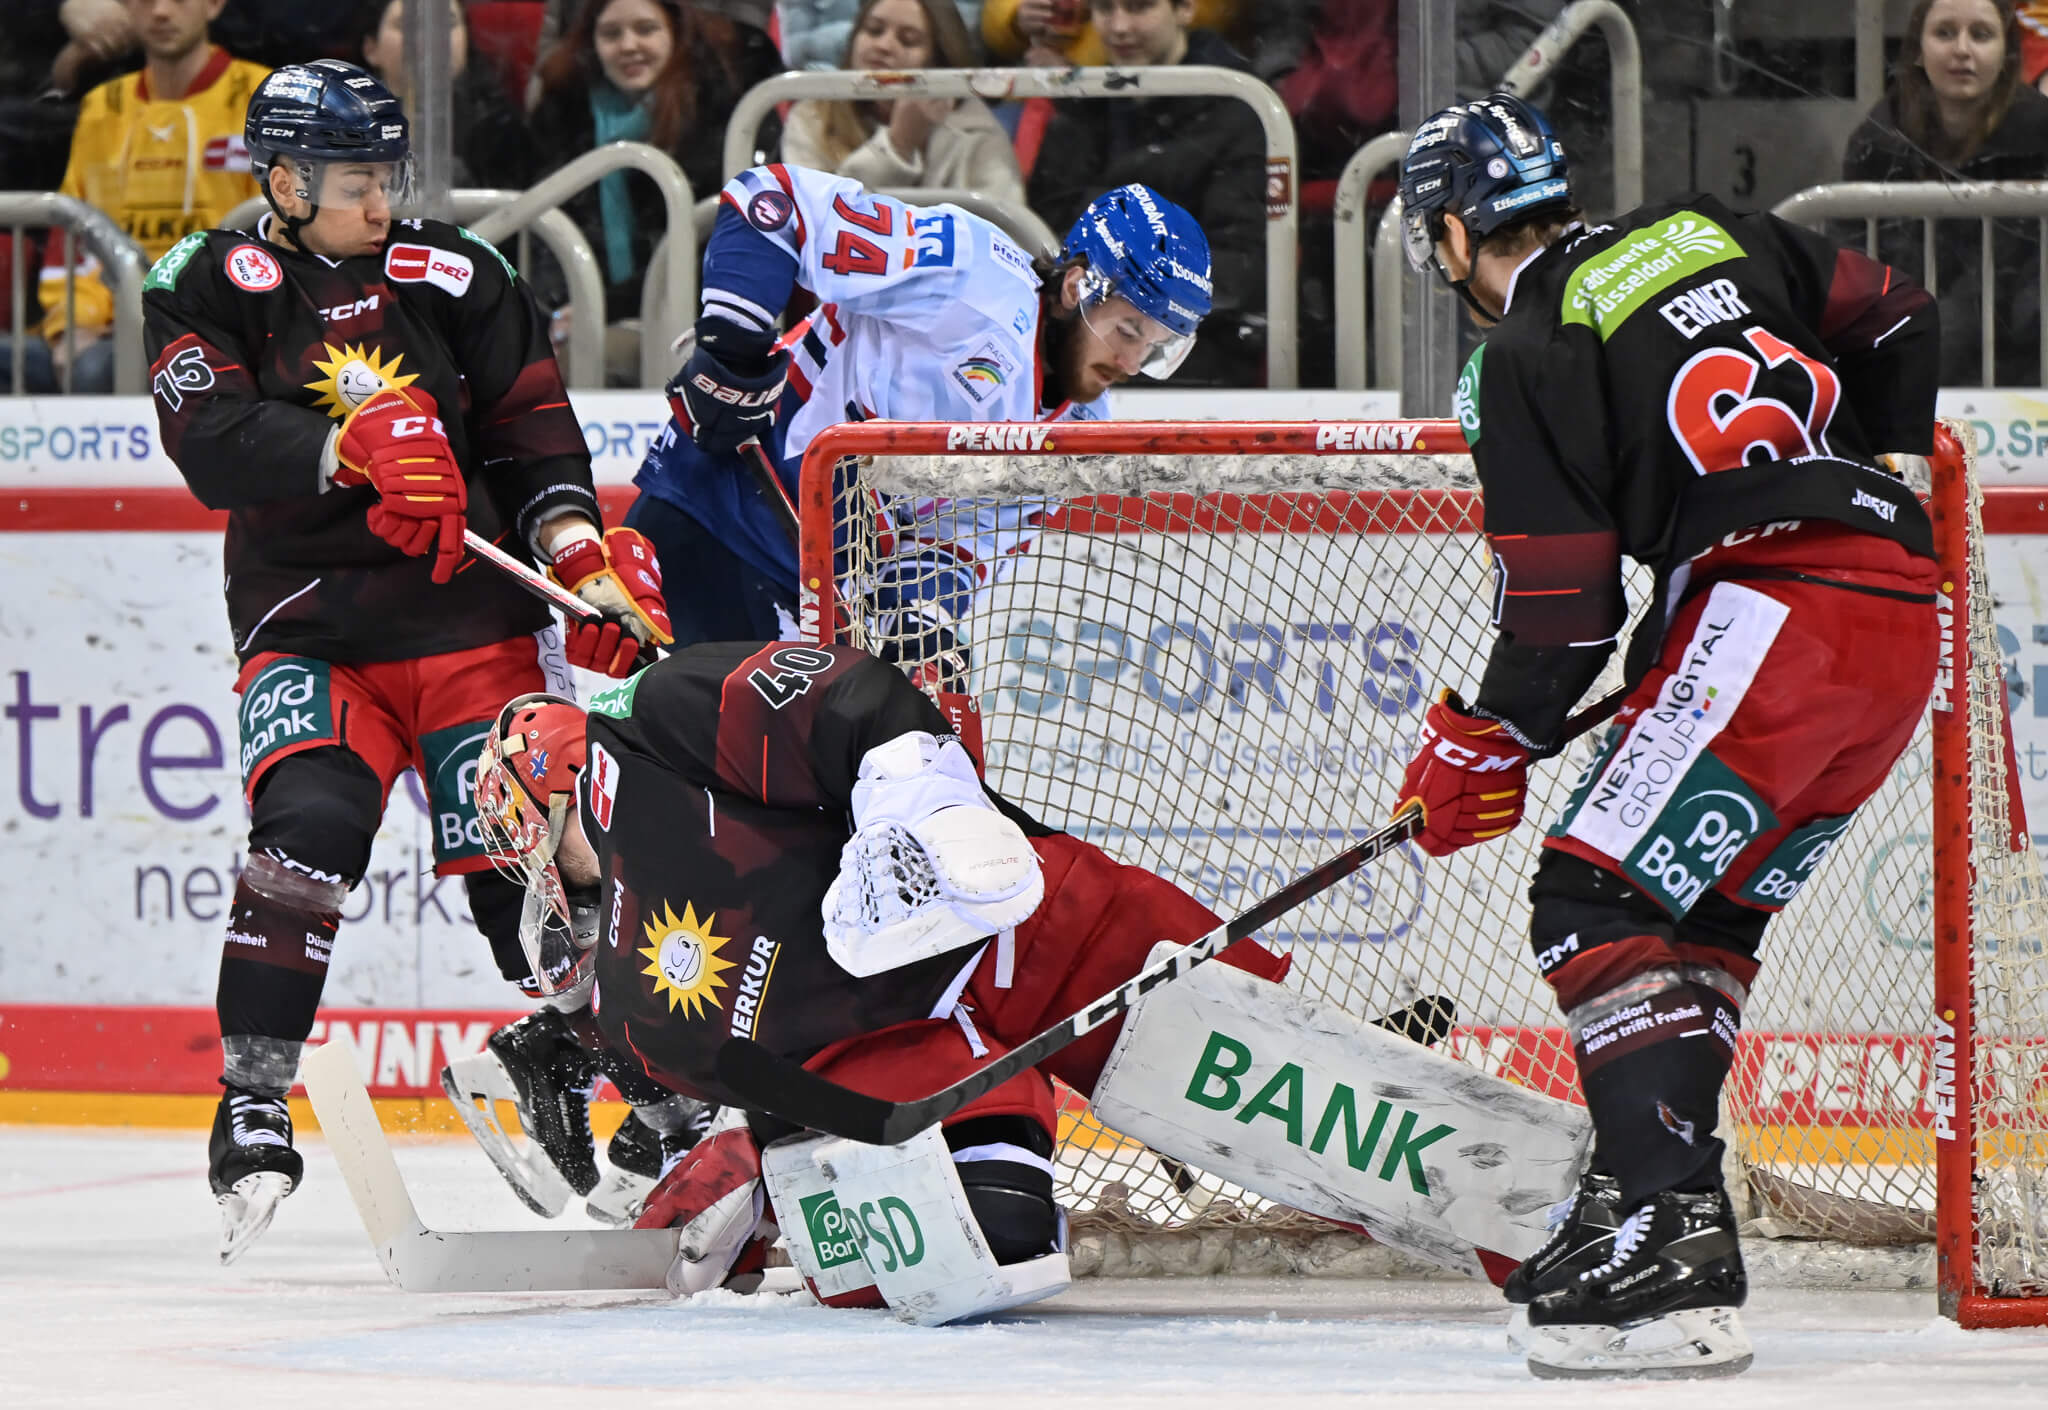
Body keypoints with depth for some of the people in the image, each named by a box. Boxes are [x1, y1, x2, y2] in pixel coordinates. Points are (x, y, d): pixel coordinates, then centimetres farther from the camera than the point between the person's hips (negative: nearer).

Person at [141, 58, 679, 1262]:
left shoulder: (454, 278, 6)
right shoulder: (215, 289, 0)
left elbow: (535, 426, 6)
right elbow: (212, 439, -15)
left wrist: (585, 551, -10)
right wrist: (355, 450, -30)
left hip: (474, 620, 2)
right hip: (310, 630, -2)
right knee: (307, 834, -23)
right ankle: (252, 1112, -18)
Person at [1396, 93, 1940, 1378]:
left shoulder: (1527, 355, -1)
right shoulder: (1711, 236, 19)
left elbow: (1562, 607, -3)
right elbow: (1896, 324, 22)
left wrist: (1482, 750, 11)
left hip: (1774, 609, -8)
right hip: (1902, 606, 8)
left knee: (1604, 901, -9)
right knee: (1705, 911, 17)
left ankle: (1671, 1245, -22)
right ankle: (1643, 1219, 15)